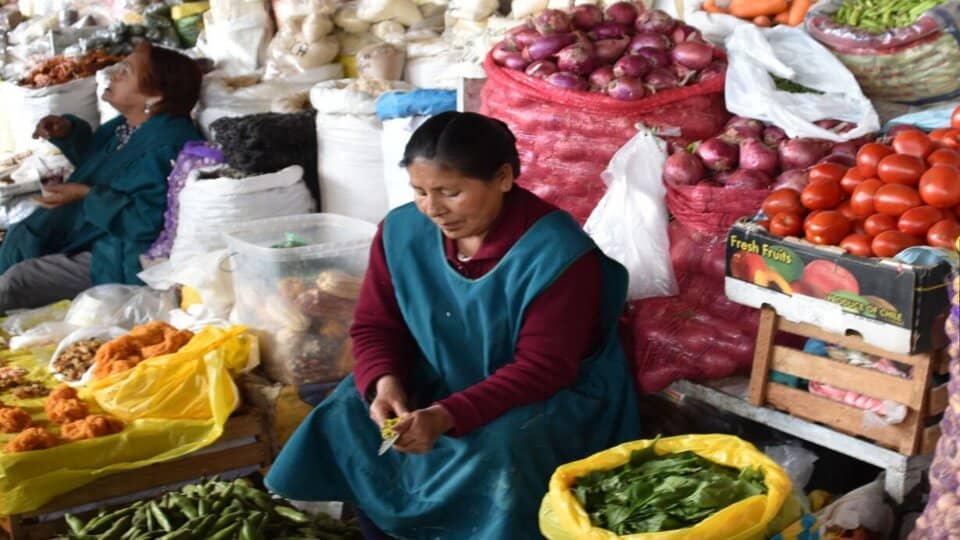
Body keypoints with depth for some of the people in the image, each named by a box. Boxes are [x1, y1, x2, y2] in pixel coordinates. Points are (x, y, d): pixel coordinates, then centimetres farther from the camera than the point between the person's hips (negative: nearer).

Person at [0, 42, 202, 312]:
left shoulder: (166, 144, -29)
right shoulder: (128, 125, 3)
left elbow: (148, 221, -33)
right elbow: (93, 160, 24)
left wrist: (86, 196, -28)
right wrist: (67, 131, 4)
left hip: (121, 258, -10)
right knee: (22, 236, 16)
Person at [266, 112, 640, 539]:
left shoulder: (556, 252, -25)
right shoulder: (401, 232, -10)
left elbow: (542, 368, -25)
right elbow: (375, 327, -1)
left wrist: (448, 416, -36)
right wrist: (384, 383, -24)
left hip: (551, 394, -4)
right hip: (438, 383, 5)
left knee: (497, 456, -33)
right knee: (343, 420, -15)